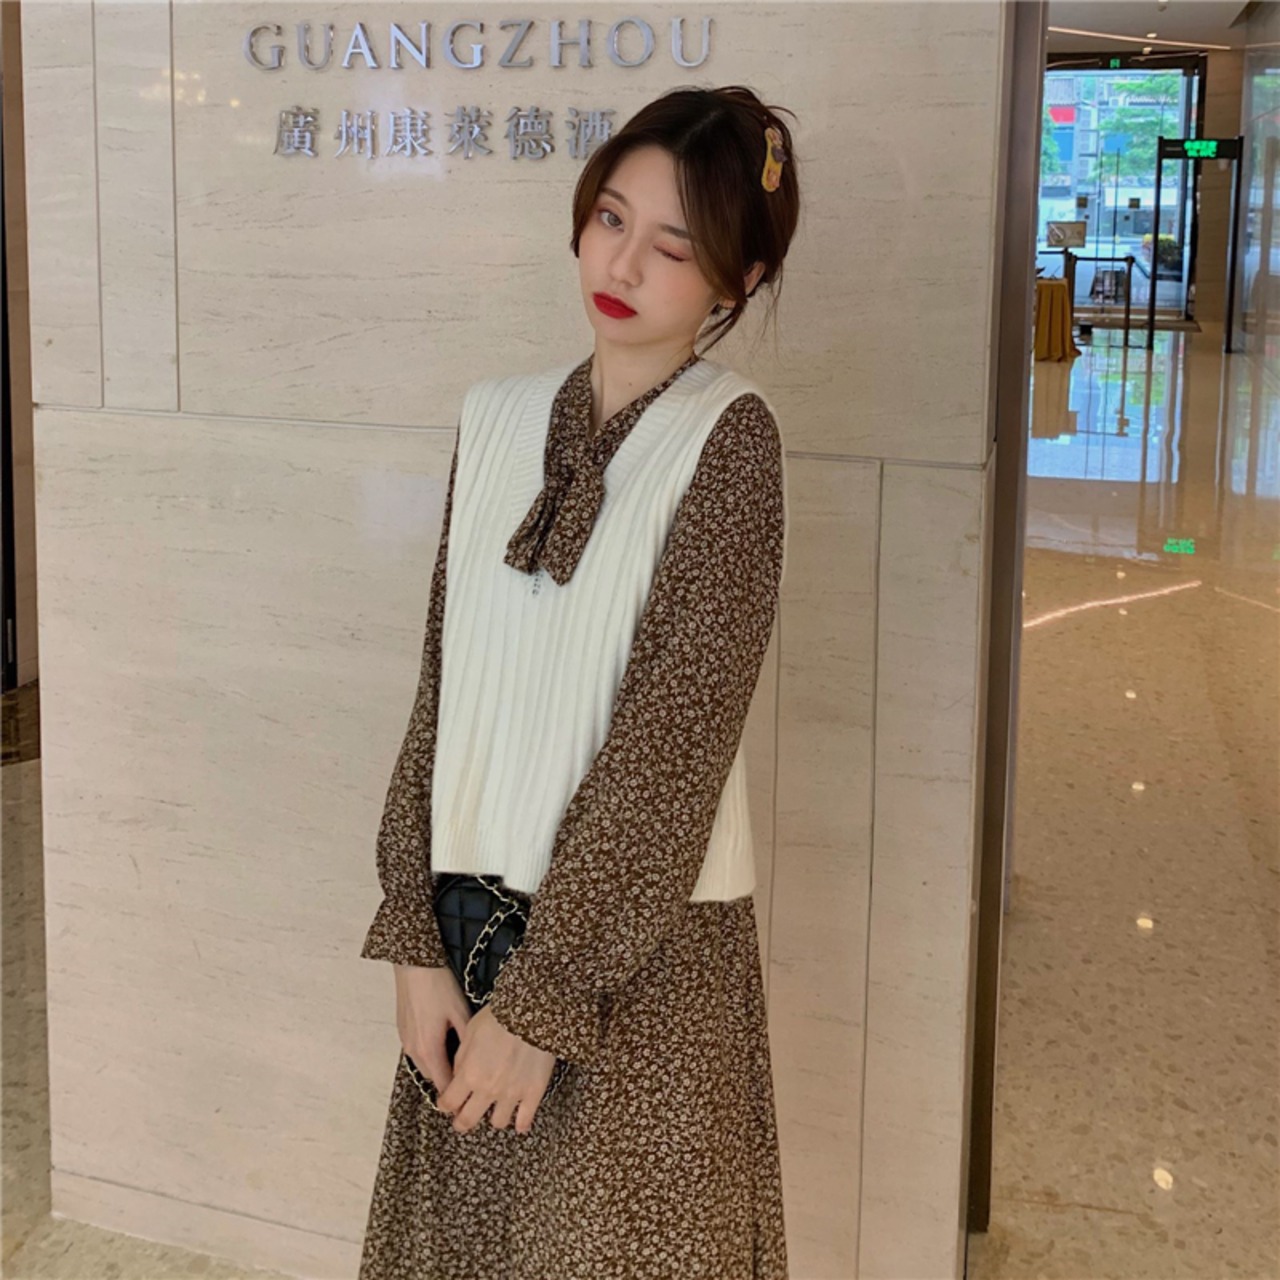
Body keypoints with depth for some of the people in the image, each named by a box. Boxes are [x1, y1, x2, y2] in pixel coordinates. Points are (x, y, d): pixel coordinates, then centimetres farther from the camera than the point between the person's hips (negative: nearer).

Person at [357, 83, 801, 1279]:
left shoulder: (726, 436, -11)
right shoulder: (497, 417, 3)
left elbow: (673, 740, -15)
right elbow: (441, 690, 4)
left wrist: (543, 996, -15)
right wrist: (414, 940, -2)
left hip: (643, 945, -4)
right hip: (472, 913, 5)